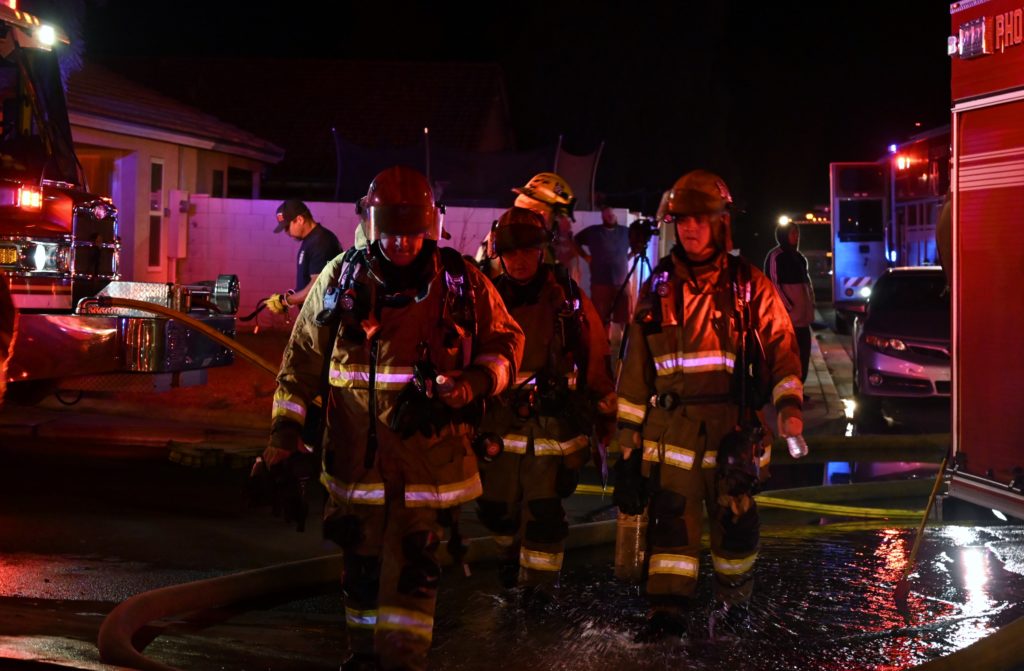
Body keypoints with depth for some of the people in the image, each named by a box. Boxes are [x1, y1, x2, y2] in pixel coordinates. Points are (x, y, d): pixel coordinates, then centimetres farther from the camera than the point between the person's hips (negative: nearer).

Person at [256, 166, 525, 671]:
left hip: (430, 454, -1)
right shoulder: (340, 278, 0)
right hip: (356, 454, 1)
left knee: (413, 568, 1)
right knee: (361, 562, 14)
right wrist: (284, 432, 1)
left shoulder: (462, 282, -2)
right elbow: (302, 358, 5)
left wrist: (475, 382, -14)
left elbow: (504, 343, 7)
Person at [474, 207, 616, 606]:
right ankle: (513, 551, 39)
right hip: (500, 420, 3)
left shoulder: (567, 299, -4)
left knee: (543, 508, -5)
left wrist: (605, 420, 3)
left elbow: (596, 361, 2)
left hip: (552, 421, -3)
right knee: (495, 505, 11)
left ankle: (540, 579, 11)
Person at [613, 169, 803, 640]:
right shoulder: (658, 289, 7)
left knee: (734, 519, 7)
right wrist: (628, 434, 8)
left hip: (731, 427, -1)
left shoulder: (748, 286, 2)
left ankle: (733, 600, 26)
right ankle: (667, 610, 2)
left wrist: (789, 406, -19)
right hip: (671, 428, 1)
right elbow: (636, 366, 10)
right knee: (671, 517, -2)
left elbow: (780, 345, -4)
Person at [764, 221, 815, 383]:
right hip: (788, 313, -9)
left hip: (801, 312, 9)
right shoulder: (776, 255, -9)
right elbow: (773, 283, -14)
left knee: (803, 350, 9)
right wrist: (787, 306, -17)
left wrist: (811, 301, 12)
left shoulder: (796, 255, 18)